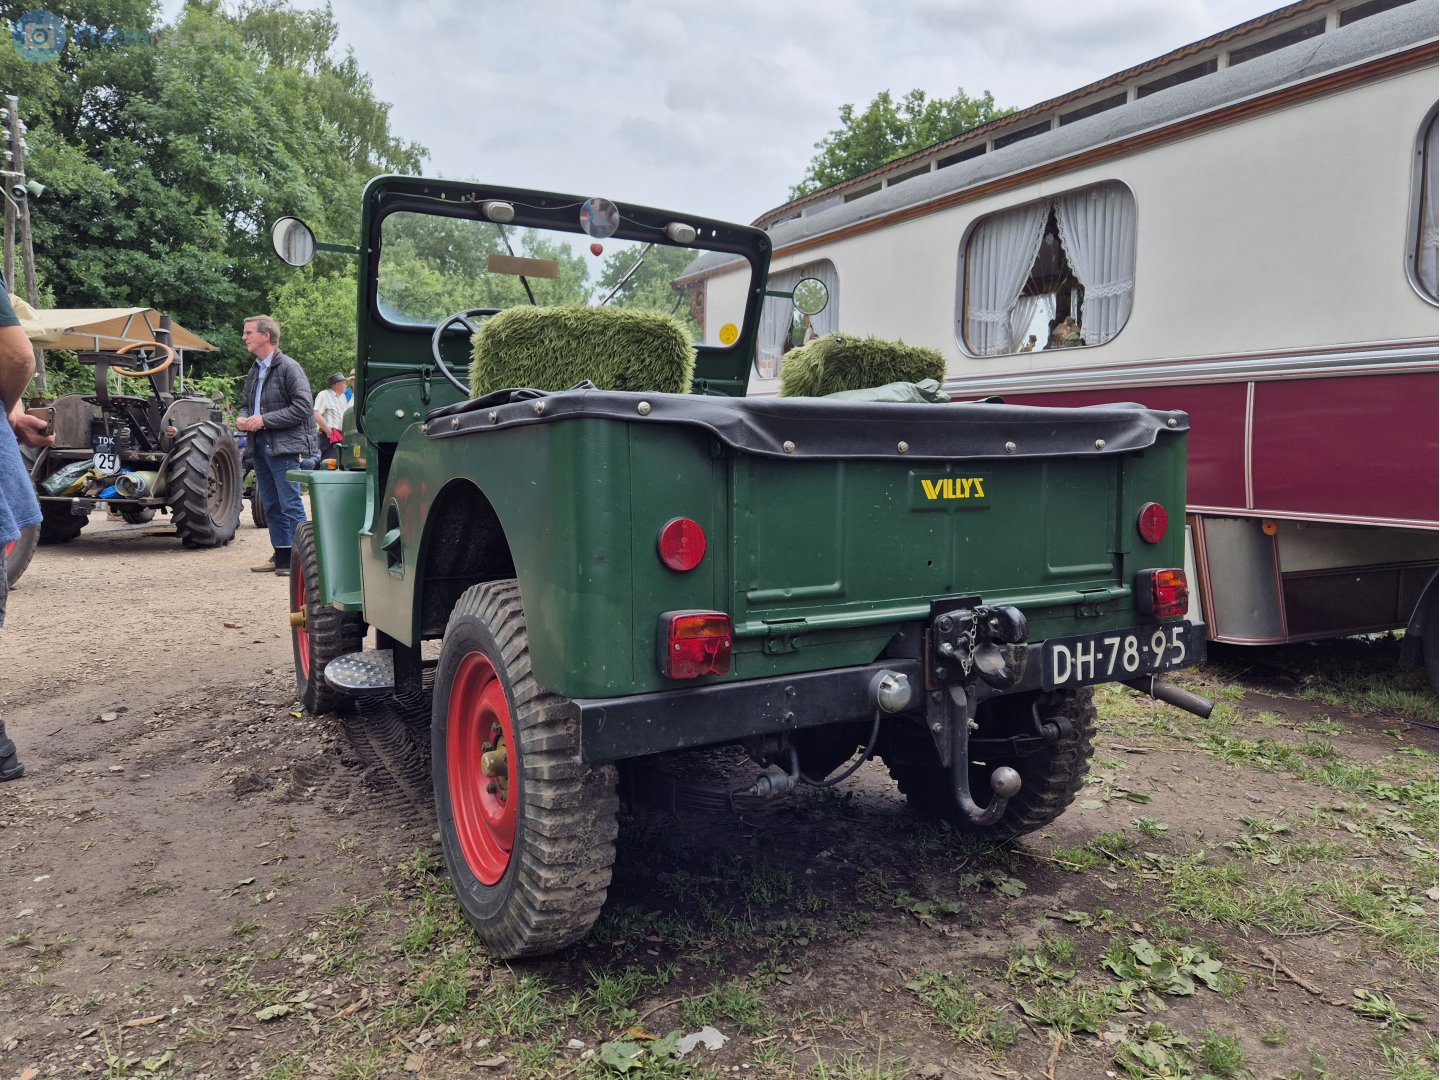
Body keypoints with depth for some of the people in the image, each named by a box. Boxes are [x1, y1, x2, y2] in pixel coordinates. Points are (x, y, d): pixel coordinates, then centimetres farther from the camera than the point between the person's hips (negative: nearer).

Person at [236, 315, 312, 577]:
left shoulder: (288, 367, -8)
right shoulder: (255, 370, 17)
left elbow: (304, 407, -15)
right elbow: (245, 403, 27)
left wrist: (264, 419, -16)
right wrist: (243, 418, 3)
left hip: (283, 446, -8)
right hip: (260, 445, 9)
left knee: (290, 505, -8)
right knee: (271, 506, 12)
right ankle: (282, 556, 20)